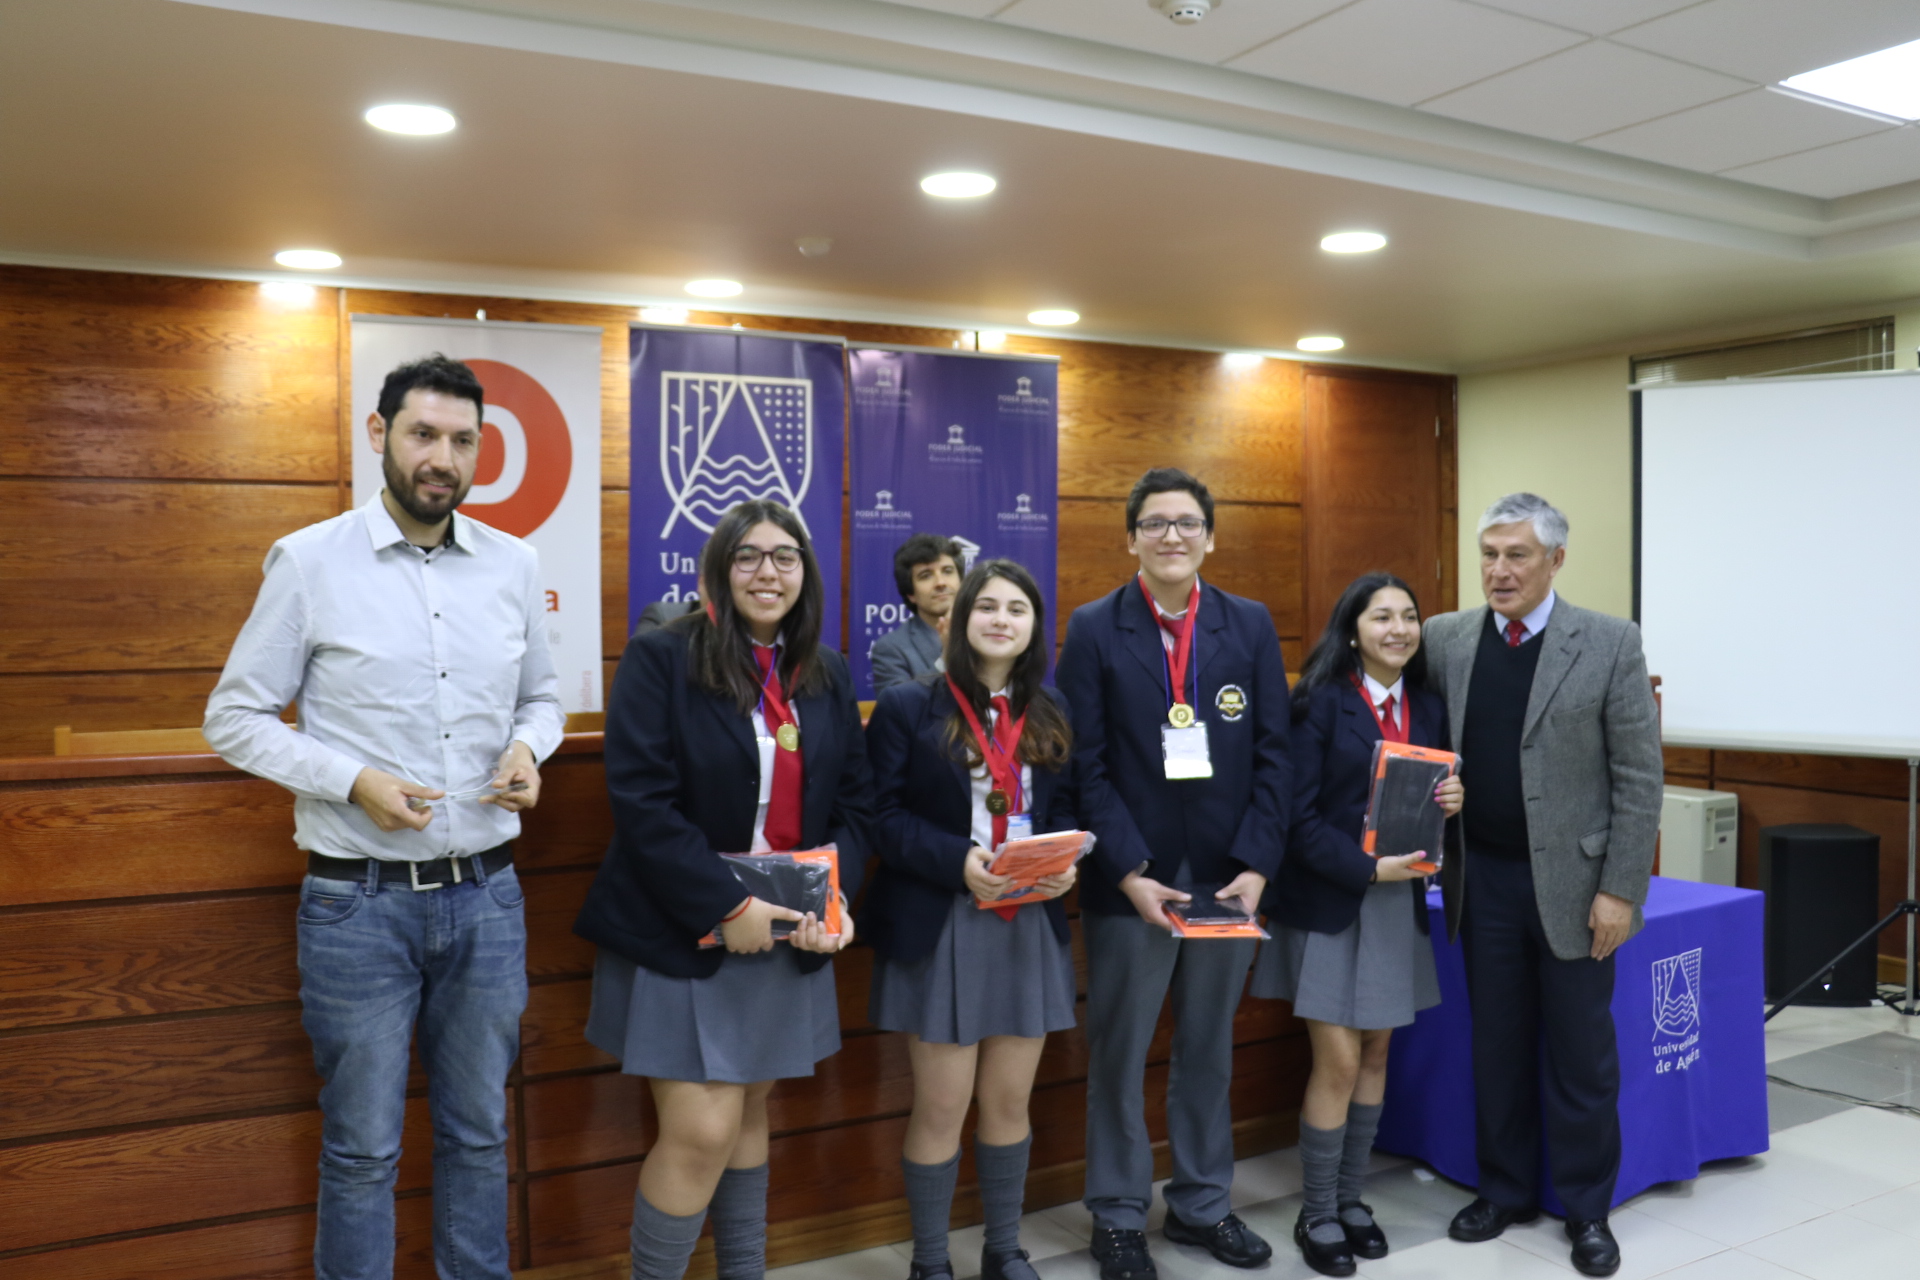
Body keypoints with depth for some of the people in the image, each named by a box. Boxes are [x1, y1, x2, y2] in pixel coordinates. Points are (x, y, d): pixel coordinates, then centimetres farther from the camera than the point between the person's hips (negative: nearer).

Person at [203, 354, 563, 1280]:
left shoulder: (513, 566, 4)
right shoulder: (310, 560, -6)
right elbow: (234, 717, -2)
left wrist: (528, 747, -7)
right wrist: (352, 779, -16)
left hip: (487, 893, 3)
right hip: (359, 901, -3)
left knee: (479, 1133, 16)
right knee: (362, 1148, 9)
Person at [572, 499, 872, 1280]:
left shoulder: (827, 676, 8)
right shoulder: (660, 656, -9)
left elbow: (855, 802, 8)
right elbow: (640, 800, -16)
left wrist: (837, 895, -10)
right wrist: (724, 906, -21)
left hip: (785, 931, 5)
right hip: (679, 931, -5)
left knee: (749, 1113, 15)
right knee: (702, 1129, -6)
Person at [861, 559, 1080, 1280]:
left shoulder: (1050, 715, 9)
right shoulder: (909, 706, -5)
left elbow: (1067, 808, 12)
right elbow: (883, 815, -9)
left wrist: (1065, 862, -9)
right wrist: (958, 861, -22)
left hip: (1030, 926, 4)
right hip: (939, 927, -4)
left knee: (1010, 1100, 14)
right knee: (941, 1107, 3)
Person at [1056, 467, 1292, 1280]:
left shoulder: (1251, 625, 4)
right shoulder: (1094, 630, -3)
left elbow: (1273, 753, 2)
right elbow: (1085, 765, -7)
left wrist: (1256, 865, -7)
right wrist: (1130, 871, -14)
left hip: (1228, 878, 3)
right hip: (1128, 882, -2)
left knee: (1209, 1052, 15)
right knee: (1118, 1055, 8)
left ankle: (1202, 1205, 32)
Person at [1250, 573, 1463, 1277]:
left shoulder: (1430, 707, 6)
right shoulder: (1321, 701, -11)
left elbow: (1436, 794, 14)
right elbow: (1299, 815, -15)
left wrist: (1452, 802, -8)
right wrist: (1368, 869, -20)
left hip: (1400, 902, 6)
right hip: (1328, 901, -6)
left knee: (1375, 1052, 12)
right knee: (1338, 1061, -4)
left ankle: (1351, 1198, 27)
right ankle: (1316, 1216, 13)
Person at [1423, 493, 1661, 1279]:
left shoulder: (1610, 644, -8)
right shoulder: (1447, 639, 1)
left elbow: (1639, 778, -7)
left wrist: (1619, 889, -11)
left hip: (1571, 881, -3)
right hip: (1484, 880, 3)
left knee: (1581, 1055, 9)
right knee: (1496, 1045, 14)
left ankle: (1587, 1208, 26)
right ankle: (1505, 1191, 31)